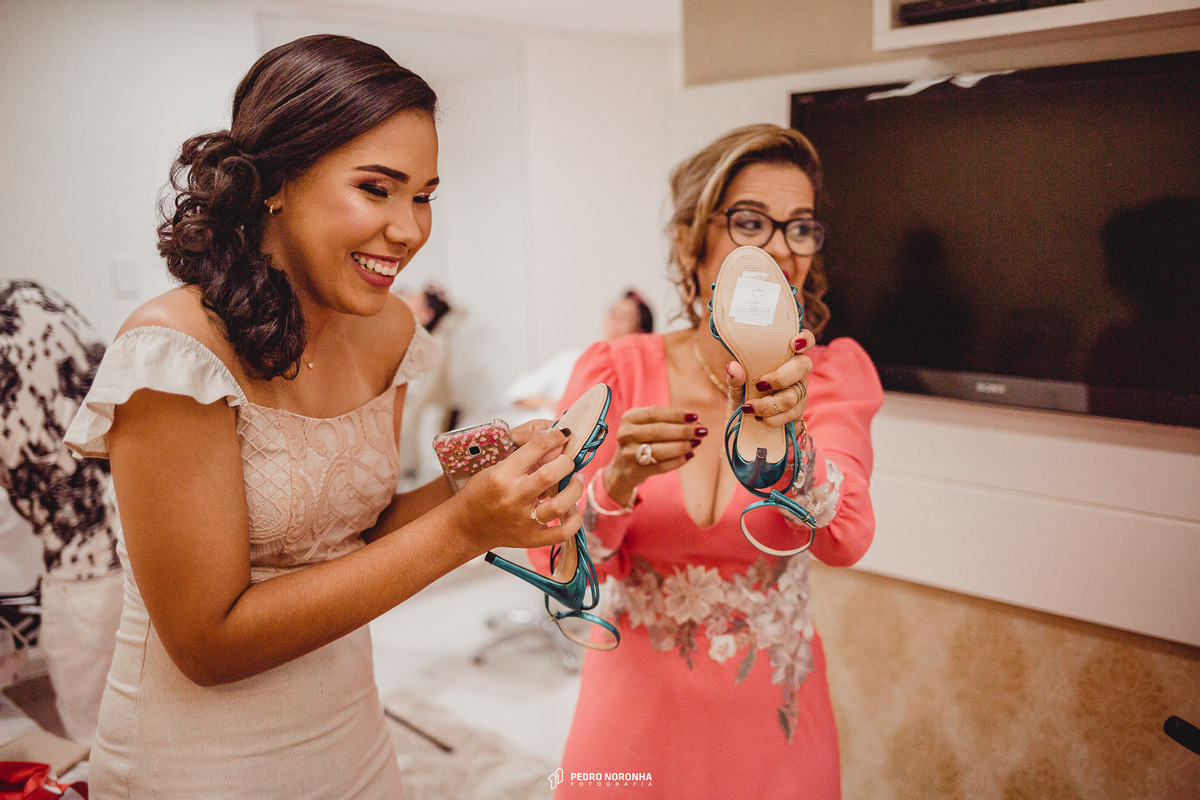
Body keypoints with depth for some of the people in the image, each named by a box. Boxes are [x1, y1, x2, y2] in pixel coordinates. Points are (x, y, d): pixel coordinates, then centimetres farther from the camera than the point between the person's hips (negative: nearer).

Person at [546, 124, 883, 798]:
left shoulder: (833, 372, -8)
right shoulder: (615, 372, -11)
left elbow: (845, 539, -23)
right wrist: (618, 484, -33)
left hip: (771, 721, 1)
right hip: (636, 711, 0)